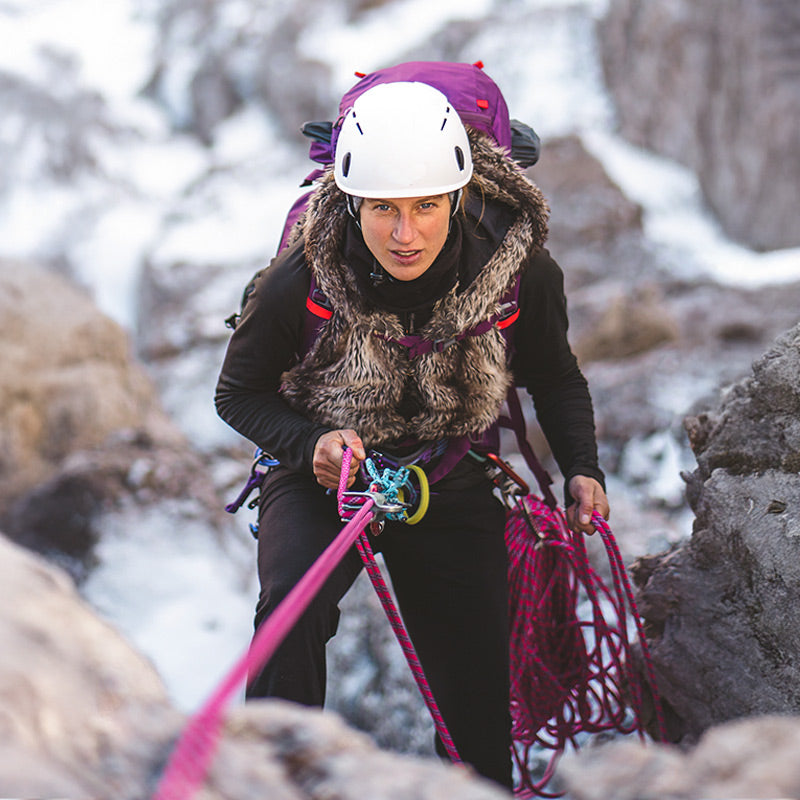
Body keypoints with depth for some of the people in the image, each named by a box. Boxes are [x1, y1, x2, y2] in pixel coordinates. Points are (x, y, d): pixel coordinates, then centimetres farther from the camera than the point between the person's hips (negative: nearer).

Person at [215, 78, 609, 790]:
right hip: (324, 480, -1)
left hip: (453, 487, 2)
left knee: (478, 705, 3)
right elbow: (240, 393, -8)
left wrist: (582, 469, -13)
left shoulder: (521, 269, -19)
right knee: (290, 606, -32)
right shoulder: (301, 282, -24)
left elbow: (555, 378, 1)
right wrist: (311, 444, -26)